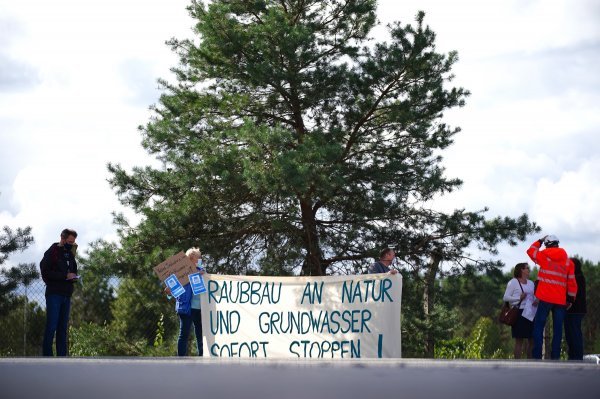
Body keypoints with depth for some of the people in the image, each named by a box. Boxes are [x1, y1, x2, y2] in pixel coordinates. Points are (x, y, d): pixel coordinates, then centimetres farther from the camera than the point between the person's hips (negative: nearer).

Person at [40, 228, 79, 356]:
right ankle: (47, 356, -8)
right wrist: (65, 276, -18)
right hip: (54, 294, -7)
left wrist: (74, 277, 5)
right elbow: (45, 273, -14)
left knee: (63, 328, 6)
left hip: (66, 295, 7)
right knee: (51, 326, -9)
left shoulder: (70, 254, 17)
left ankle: (62, 357, 7)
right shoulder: (52, 253, -5)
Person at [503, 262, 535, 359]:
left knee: (532, 339, 2)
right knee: (519, 340, -6)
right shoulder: (513, 282, 2)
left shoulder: (531, 283, 20)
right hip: (519, 312, -6)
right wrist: (519, 298, -16)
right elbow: (505, 297, -4)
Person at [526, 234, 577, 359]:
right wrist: (571, 299, 13)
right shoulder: (568, 261, 6)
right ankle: (555, 356, 2)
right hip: (561, 301, 3)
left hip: (545, 299, -3)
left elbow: (531, 251, 16)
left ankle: (537, 355, -6)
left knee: (538, 326, 2)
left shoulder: (544, 256, -2)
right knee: (557, 328, 6)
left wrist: (540, 241, 27)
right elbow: (572, 283, 5)